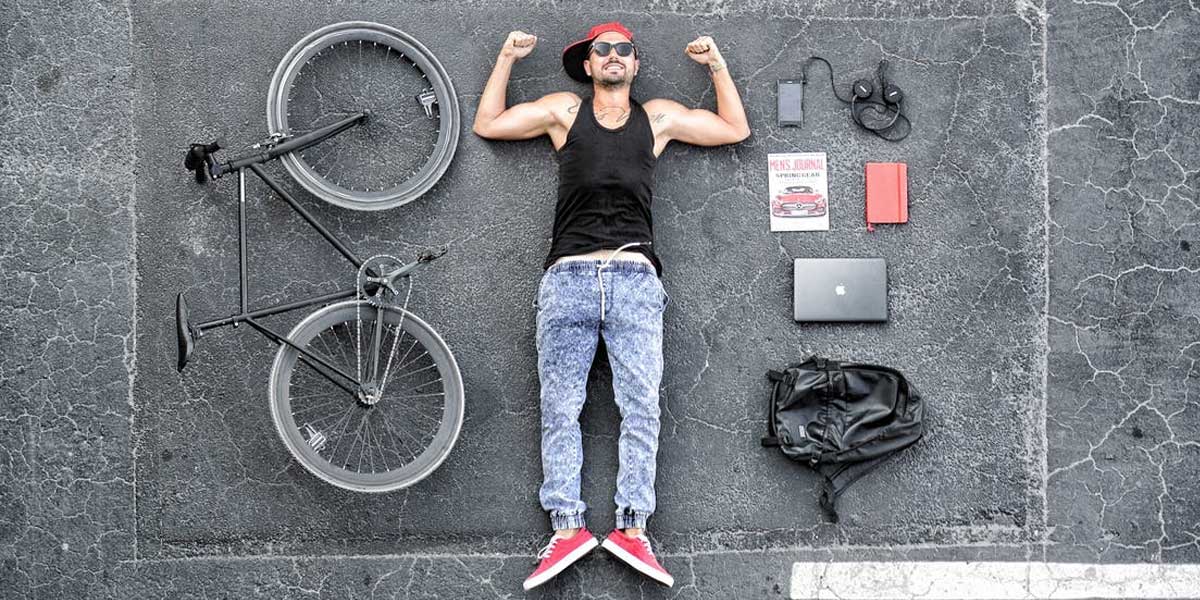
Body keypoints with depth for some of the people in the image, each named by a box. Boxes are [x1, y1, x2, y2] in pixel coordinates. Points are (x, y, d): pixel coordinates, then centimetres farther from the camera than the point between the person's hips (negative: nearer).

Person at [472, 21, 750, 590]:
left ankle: (631, 527, -8)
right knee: (560, 408, -7)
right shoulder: (564, 109, 20)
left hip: (634, 278, 0)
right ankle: (566, 528, -7)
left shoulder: (659, 116, 21)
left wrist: (717, 64, 22)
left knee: (641, 406, -9)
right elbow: (487, 124, 23)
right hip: (568, 276, 0)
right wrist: (506, 59, 20)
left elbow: (736, 129, 26)